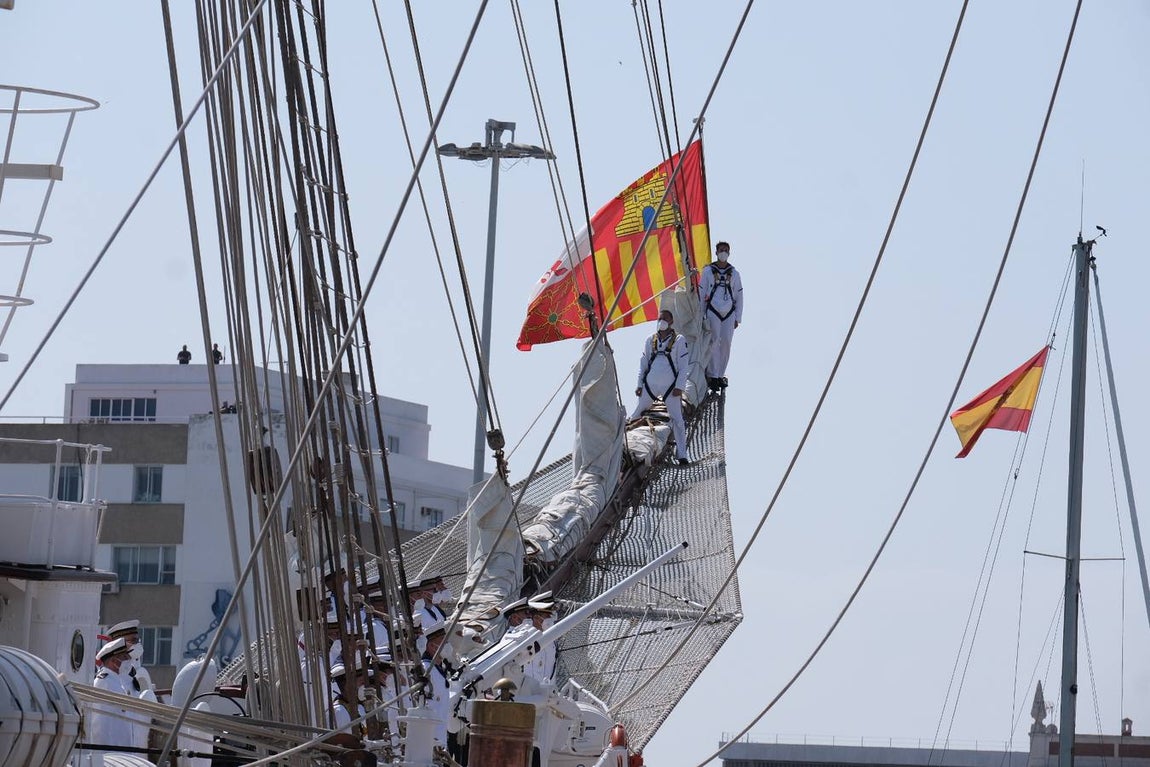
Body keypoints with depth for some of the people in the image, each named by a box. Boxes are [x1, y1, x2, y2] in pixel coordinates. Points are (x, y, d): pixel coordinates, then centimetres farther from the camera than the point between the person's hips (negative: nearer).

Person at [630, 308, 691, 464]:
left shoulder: (679, 340, 2)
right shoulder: (650, 340, 11)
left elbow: (684, 365, -1)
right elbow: (643, 364, 15)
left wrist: (679, 386, -10)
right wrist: (639, 385, 6)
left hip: (670, 386, -3)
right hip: (650, 384, 3)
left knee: (677, 420, -5)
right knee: (635, 416, 2)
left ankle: (681, 454, 0)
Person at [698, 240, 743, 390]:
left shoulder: (734, 273, 10)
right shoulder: (708, 271, 4)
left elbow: (739, 296, 14)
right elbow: (701, 294, 6)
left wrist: (737, 318, 9)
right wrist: (700, 315, 3)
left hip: (729, 314, 3)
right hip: (713, 312, -3)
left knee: (726, 344, -1)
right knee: (714, 343, -9)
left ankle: (720, 375, 8)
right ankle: (712, 376, -8)